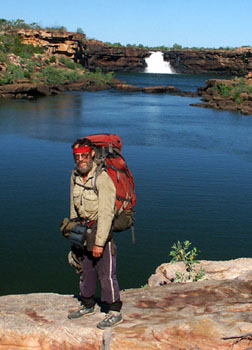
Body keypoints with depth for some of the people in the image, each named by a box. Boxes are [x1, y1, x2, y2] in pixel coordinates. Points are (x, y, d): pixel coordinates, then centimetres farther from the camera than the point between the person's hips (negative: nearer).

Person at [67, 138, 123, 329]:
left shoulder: (103, 178, -22)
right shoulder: (75, 176, 3)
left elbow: (106, 213, -23)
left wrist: (99, 242, -23)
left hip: (102, 228, -7)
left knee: (106, 272, -3)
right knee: (86, 269, 18)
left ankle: (115, 312, 11)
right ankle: (88, 305, 35)